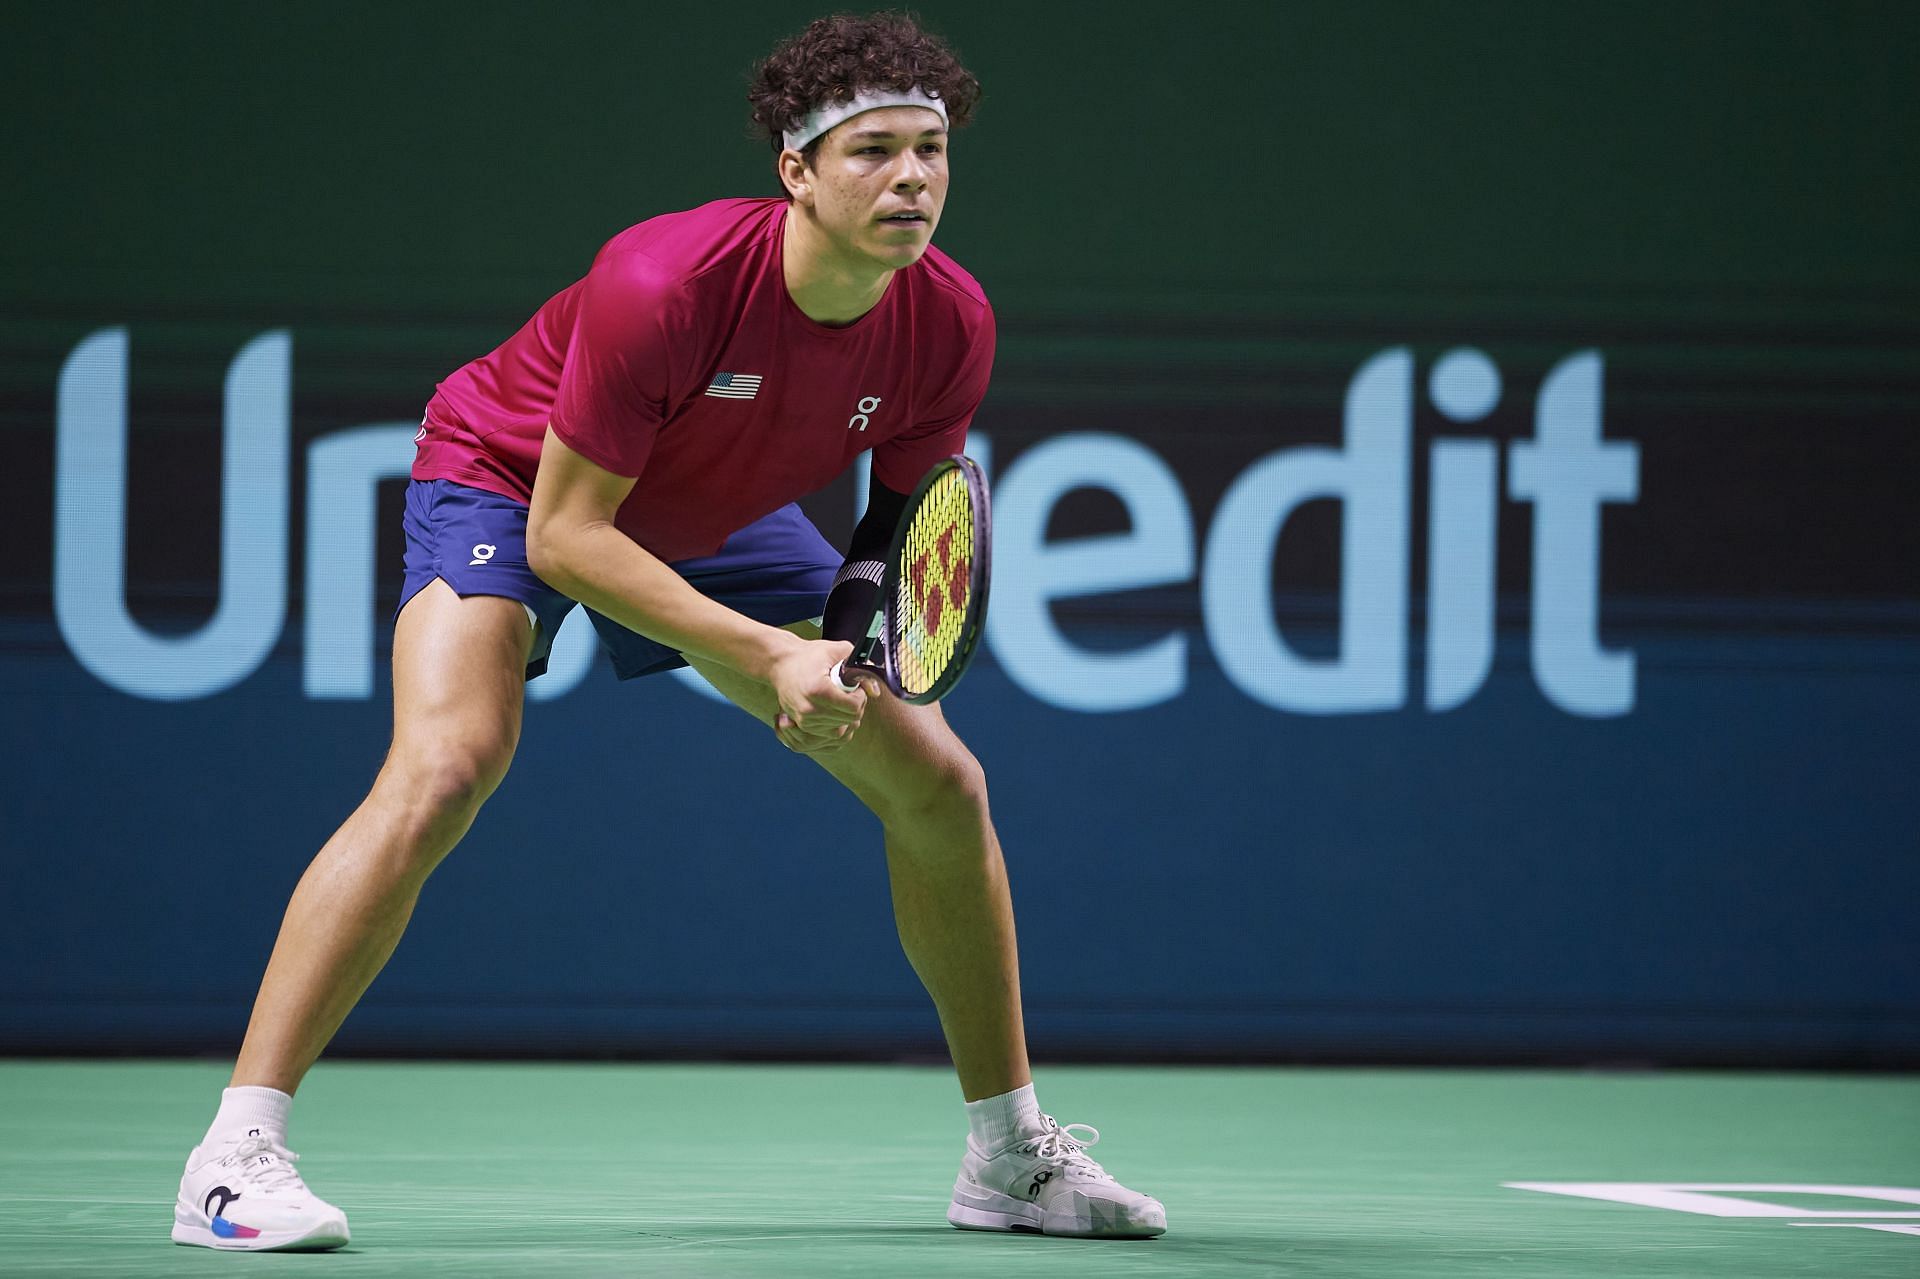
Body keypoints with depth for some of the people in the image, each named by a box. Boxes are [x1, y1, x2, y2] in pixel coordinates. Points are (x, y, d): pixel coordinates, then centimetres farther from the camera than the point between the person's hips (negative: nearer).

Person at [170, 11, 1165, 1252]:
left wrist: (847, 648, -25)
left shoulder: (950, 324, -21)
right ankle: (236, 1157, -27)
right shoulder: (663, 285, -38)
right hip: (511, 484, -6)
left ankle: (1012, 1157, 20)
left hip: (716, 519, 6)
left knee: (940, 784, 3)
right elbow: (563, 536, -32)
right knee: (445, 769, -30)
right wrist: (769, 657, -38)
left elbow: (908, 517, -3)